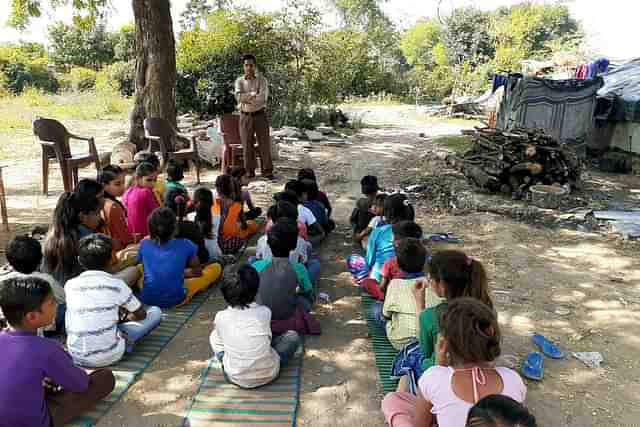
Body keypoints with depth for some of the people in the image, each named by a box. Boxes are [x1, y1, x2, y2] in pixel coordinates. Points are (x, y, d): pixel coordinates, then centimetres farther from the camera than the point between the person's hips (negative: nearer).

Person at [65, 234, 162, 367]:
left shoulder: (70, 285, 0)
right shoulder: (116, 284, -10)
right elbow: (141, 314, 5)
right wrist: (123, 317, 26)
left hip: (76, 356, 5)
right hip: (108, 356, -5)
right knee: (155, 312, 8)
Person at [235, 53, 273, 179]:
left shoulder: (262, 80, -1)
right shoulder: (239, 81, 3)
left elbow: (263, 98, -15)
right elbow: (238, 97, -13)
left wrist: (246, 98, -15)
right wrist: (253, 94, -17)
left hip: (260, 115, -1)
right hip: (245, 116, 1)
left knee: (264, 143, 1)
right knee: (247, 145, 5)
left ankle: (267, 170, 8)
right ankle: (249, 171, 14)